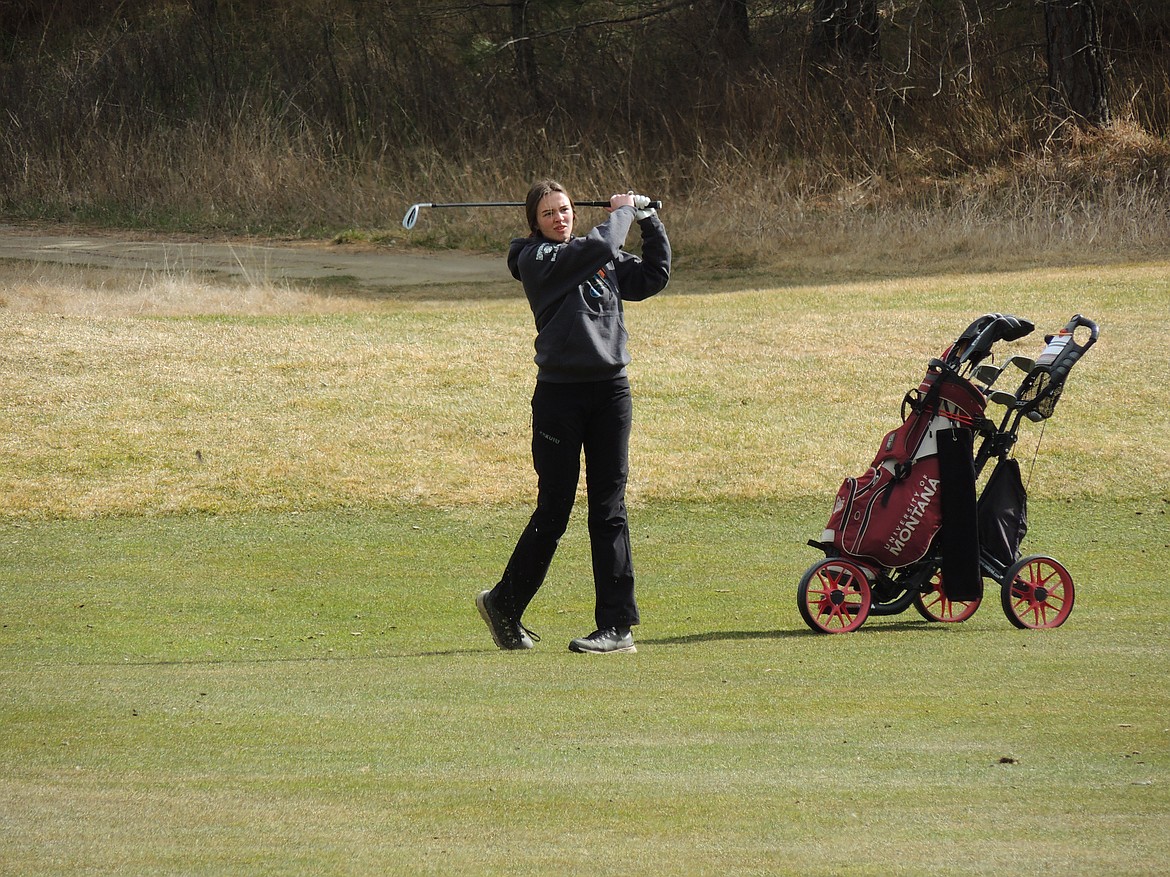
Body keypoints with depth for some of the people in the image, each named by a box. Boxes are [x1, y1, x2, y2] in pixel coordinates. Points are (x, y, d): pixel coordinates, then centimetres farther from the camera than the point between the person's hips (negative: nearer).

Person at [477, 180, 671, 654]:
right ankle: (504, 603, 20)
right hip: (559, 394, -4)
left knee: (608, 510, 1)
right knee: (553, 511, 0)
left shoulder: (602, 260, 16)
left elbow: (653, 277, 22)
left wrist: (649, 223, 15)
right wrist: (622, 212, 3)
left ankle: (617, 624, 1)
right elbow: (600, 247, -15)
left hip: (609, 390, 5)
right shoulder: (535, 259, -4)